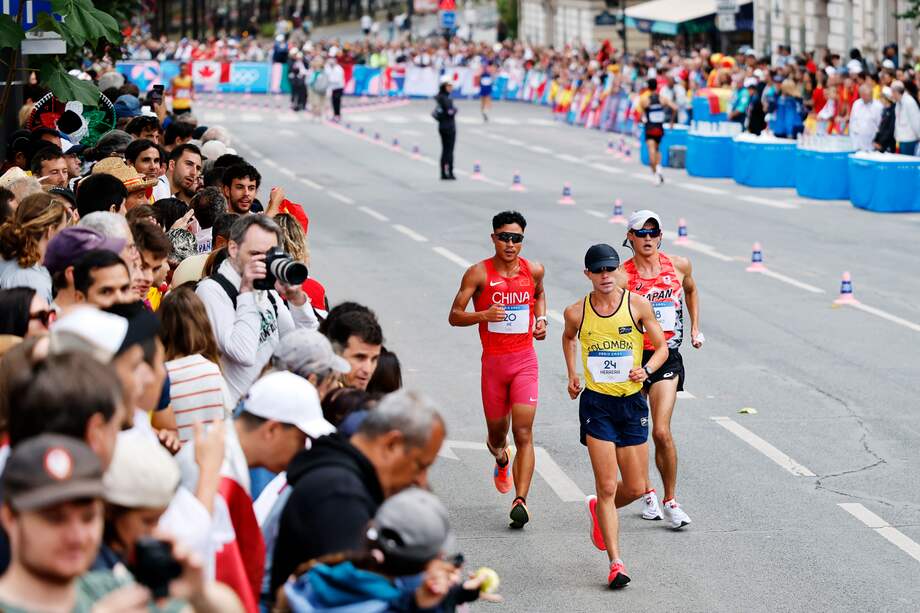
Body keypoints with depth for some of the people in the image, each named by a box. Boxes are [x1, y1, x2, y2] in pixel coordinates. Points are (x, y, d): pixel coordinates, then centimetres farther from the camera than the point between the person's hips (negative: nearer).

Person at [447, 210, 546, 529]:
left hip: (525, 361, 0)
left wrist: (541, 319, 8)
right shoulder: (478, 273, -8)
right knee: (497, 433, 15)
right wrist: (482, 315, -24)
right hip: (493, 361, 0)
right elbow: (454, 316, -7)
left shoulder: (533, 270, 1)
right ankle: (501, 459, 52)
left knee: (523, 434, -13)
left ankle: (520, 500, -16)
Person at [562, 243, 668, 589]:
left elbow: (662, 347, 3)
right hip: (596, 402, -1)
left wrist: (645, 370, -15)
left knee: (635, 488, 6)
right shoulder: (577, 312, -2)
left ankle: (600, 509, 39)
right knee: (607, 486, -8)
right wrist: (572, 374, 13)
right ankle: (615, 563, -3)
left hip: (632, 401, 1)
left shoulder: (637, 304, -4)